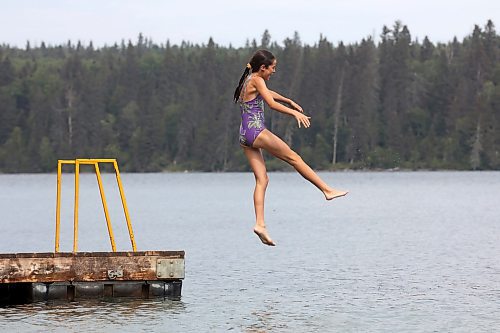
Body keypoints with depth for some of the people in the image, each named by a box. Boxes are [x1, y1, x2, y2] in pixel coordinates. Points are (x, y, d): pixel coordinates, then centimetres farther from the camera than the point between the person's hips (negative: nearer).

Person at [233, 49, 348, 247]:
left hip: (245, 137, 9)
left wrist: (289, 102, 42)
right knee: (294, 158, 0)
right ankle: (327, 190, 5)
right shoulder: (257, 80, -8)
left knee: (261, 179, 3)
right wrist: (295, 113, -18)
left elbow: (269, 93, 37)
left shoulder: (248, 81, 21)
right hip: (256, 131, -9)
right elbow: (271, 103, -19)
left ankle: (260, 224, -8)